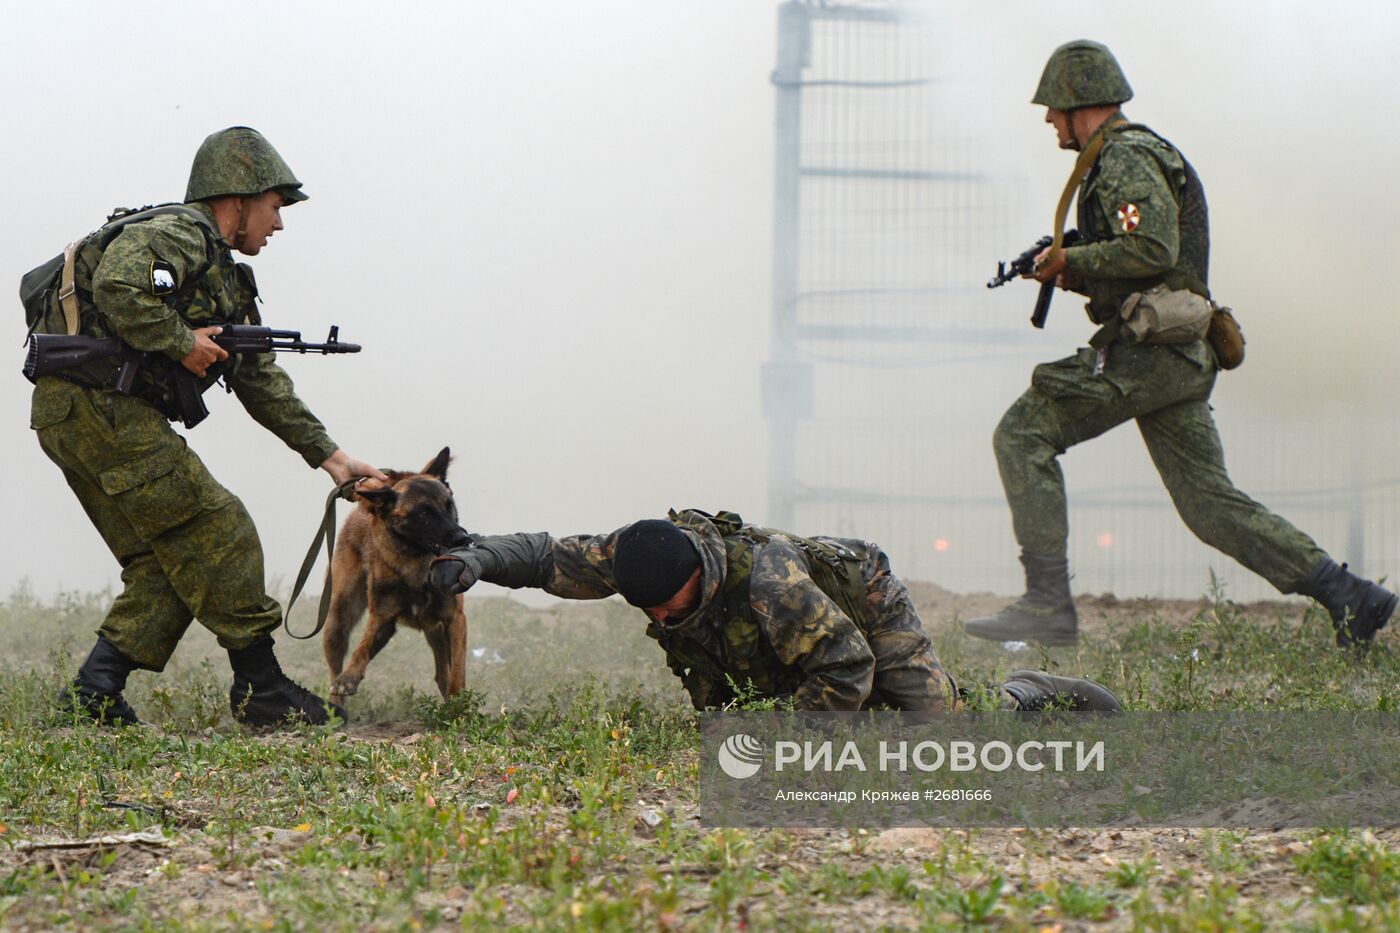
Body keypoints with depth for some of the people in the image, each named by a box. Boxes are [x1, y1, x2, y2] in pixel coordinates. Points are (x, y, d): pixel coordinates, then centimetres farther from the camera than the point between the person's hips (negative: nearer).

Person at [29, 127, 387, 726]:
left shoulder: (226, 277, 23)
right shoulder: (177, 235, -8)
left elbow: (263, 382, 24)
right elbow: (117, 285, -29)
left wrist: (329, 456, 20)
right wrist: (183, 343, -17)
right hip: (97, 405, -10)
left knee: (164, 564, 9)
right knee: (217, 535, -7)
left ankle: (97, 686, 0)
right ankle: (260, 688, -2)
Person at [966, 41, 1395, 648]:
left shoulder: (1125, 159, -8)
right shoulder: (1127, 158, 25)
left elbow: (1153, 250, -21)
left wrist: (1071, 261, -10)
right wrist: (1077, 275, 16)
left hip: (1148, 348, -10)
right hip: (1183, 357, 10)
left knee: (1023, 433, -8)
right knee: (1210, 503, 7)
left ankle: (1048, 602, -12)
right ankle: (1350, 598, 2)